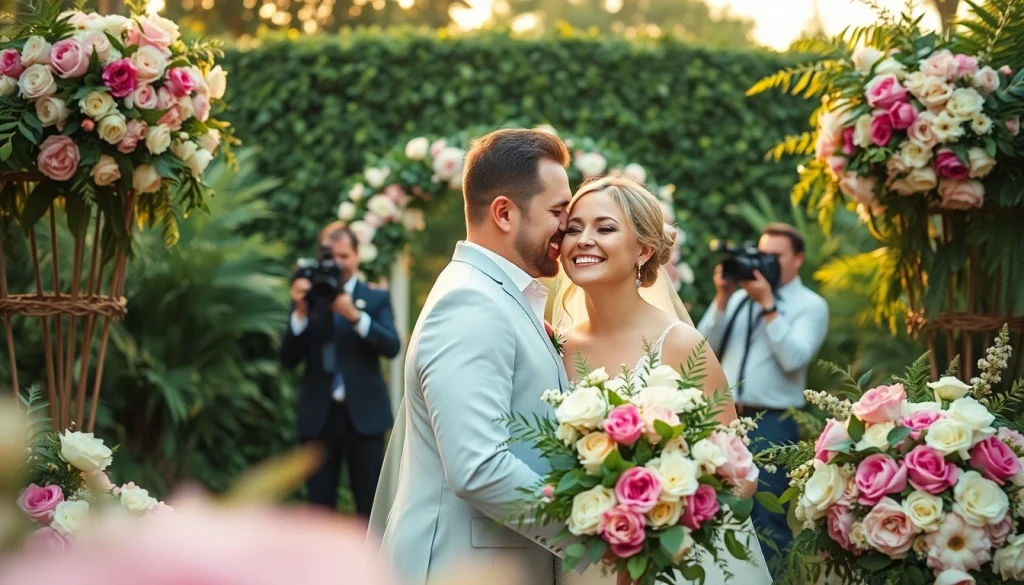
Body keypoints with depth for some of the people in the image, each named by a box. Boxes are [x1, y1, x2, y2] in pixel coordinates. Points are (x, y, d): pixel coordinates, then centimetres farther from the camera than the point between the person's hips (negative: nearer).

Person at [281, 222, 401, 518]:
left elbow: (391, 346, -10)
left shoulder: (376, 298, 5)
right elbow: (288, 360, -1)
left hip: (364, 414, -1)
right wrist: (300, 312, -14)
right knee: (320, 505, 5)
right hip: (318, 415, 1)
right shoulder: (307, 298, 6)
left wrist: (355, 316, -23)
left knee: (370, 505, 1)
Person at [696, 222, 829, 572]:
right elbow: (705, 346, 6)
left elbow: (793, 358, -14)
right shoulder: (741, 298, 12)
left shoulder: (811, 306, 1)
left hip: (773, 424, -5)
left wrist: (767, 305, -14)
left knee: (767, 518, -4)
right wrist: (722, 298, -4)